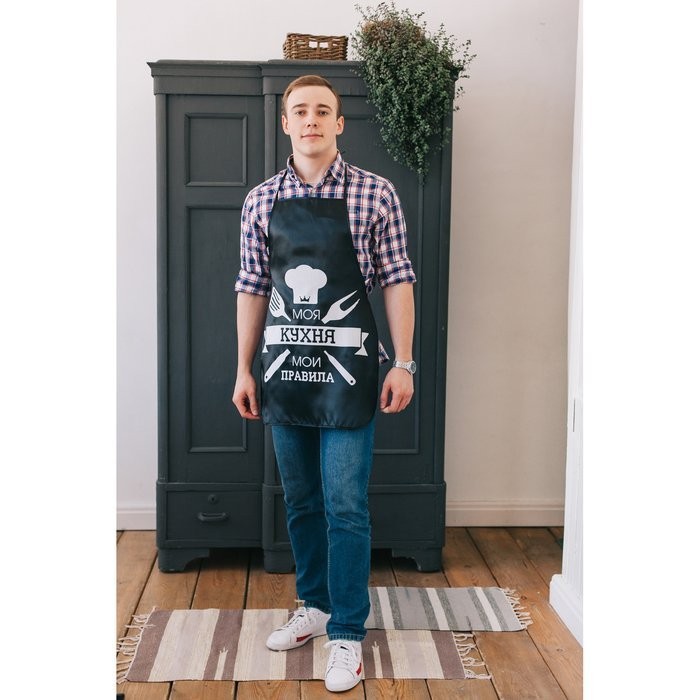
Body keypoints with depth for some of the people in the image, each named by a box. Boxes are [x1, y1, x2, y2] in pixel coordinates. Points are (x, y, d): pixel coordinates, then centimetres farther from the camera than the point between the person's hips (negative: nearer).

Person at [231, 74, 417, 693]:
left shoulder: (374, 193, -2)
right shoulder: (261, 201, 7)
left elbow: (398, 281, -2)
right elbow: (252, 288, 9)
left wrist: (403, 364, -7)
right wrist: (244, 371, 7)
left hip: (347, 370, -4)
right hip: (285, 370, 4)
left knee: (345, 507, -2)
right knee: (301, 501, 15)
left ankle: (347, 633, 11)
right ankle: (316, 604, 32)